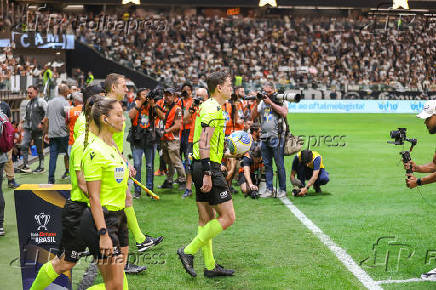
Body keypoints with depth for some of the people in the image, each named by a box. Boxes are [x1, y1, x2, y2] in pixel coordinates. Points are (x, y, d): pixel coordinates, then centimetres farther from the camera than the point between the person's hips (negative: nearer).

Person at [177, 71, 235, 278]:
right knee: (227, 217, -6)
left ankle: (210, 266, 19)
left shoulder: (208, 106, 17)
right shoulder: (213, 109, -14)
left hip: (200, 167, 11)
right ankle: (188, 251, -2)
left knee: (206, 218, 12)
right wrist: (207, 174, -24)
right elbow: (204, 143, -22)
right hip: (209, 167, -11)